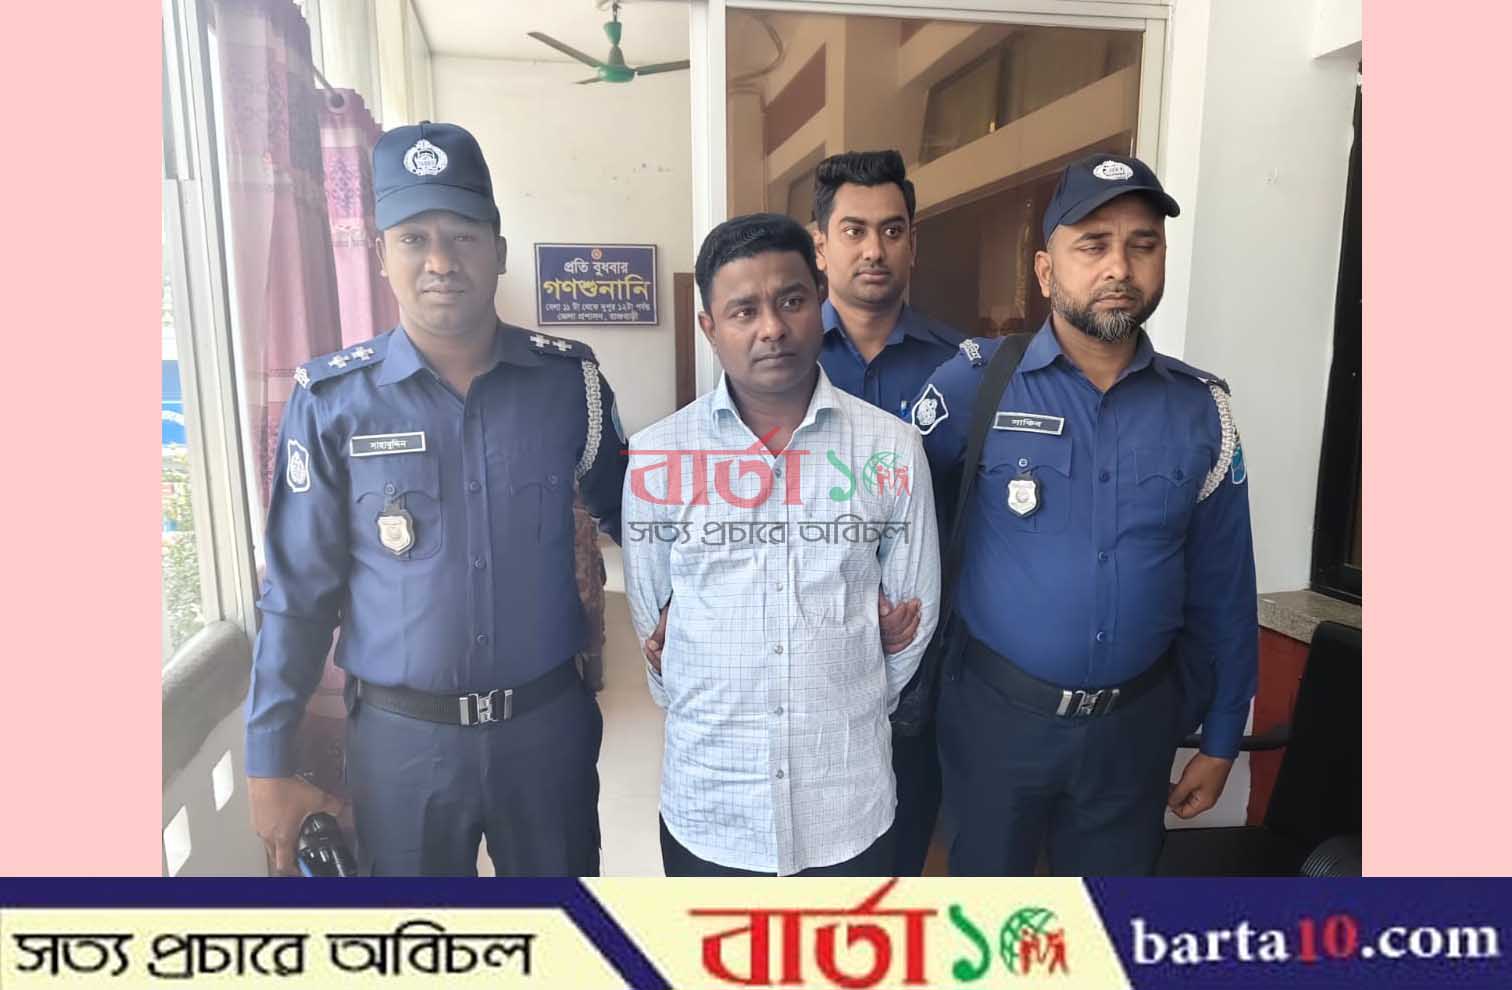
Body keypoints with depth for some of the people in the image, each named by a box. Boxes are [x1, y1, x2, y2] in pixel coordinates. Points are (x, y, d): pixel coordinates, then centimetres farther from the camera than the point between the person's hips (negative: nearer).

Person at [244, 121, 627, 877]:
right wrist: (267, 761, -1)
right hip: (400, 737, -1)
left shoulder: (569, 379, -6)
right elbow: (297, 594, -3)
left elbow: (625, 511, 9)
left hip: (548, 722, 1)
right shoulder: (332, 400, -9)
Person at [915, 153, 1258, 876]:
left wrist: (1219, 739, 8)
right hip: (996, 711, -2)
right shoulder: (979, 382, -12)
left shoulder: (1202, 409, -2)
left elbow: (1222, 593, 4)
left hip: (1135, 723, 3)